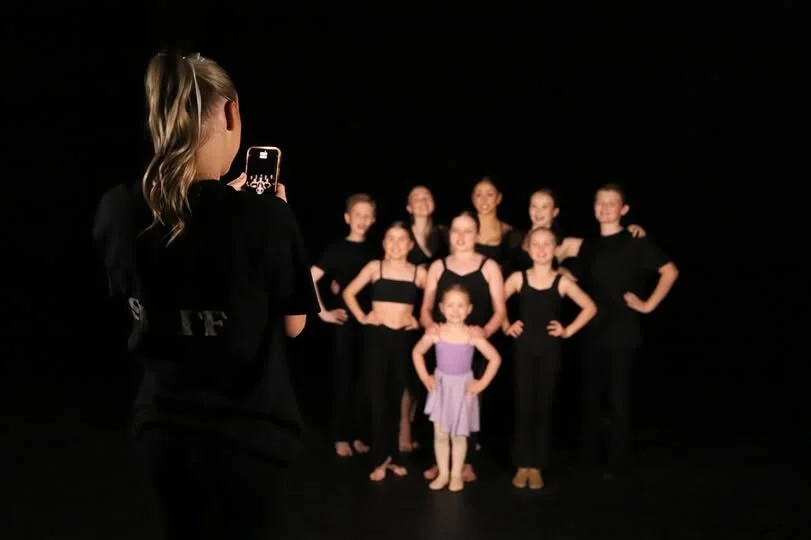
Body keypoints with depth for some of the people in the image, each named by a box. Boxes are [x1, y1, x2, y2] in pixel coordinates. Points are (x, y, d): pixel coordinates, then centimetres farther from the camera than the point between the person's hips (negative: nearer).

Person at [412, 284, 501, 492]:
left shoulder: (473, 336, -14)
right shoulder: (435, 333, -10)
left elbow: (495, 359, -8)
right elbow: (417, 353, 6)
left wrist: (482, 384, -8)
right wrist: (425, 377, 1)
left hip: (463, 388, -1)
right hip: (441, 386, 1)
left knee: (459, 435, 8)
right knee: (440, 434, 4)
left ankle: (456, 475, 22)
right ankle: (443, 473, 19)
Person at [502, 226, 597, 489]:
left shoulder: (562, 282, -2)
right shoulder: (518, 278, -2)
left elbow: (590, 307, 3)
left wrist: (568, 331, -2)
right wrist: (506, 326, -4)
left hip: (549, 350, 0)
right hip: (524, 349, 0)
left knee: (543, 406, 5)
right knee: (523, 405, 1)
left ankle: (537, 466, 13)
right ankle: (522, 464, 11)